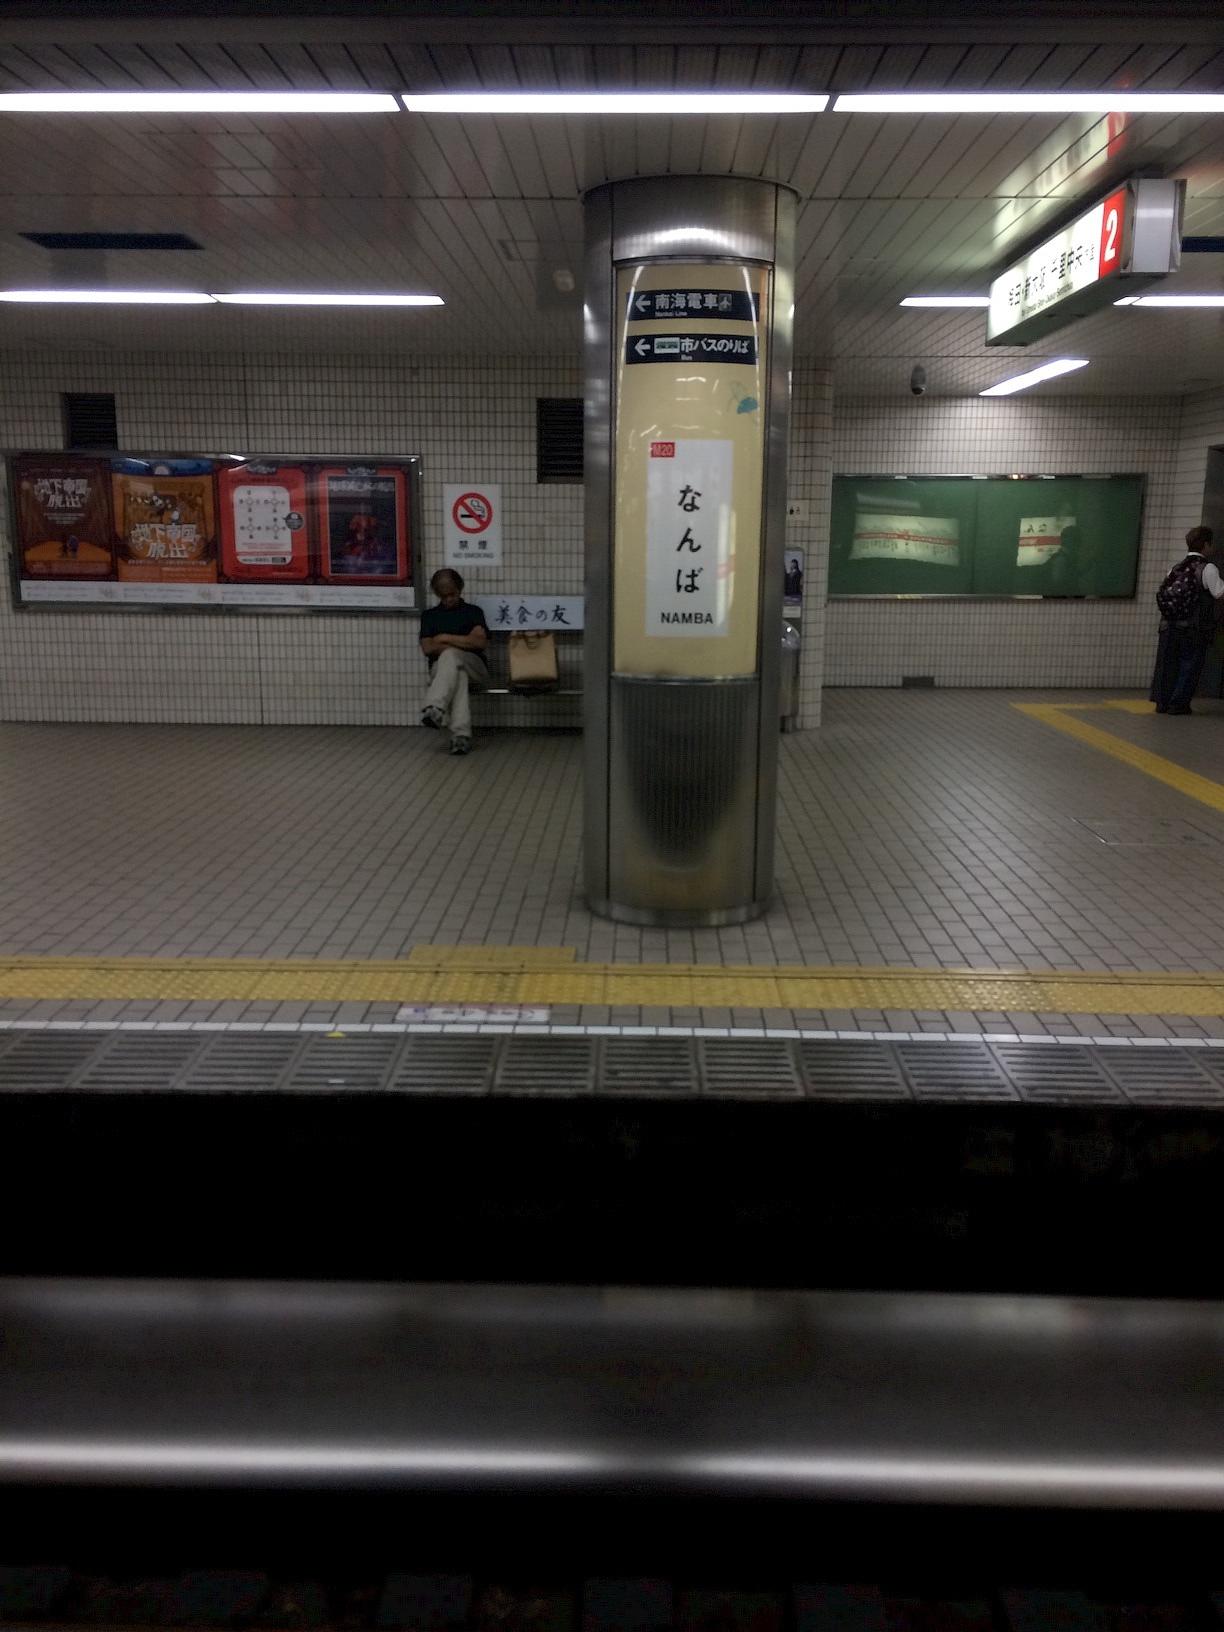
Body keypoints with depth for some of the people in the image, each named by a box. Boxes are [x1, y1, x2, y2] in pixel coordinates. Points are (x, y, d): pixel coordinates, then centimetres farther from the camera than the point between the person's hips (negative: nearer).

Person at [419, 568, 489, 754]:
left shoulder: (473, 612, 15)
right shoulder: (429, 615, 20)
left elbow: (480, 642, -3)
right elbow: (427, 648, 5)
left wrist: (445, 638, -3)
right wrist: (463, 643, -4)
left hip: (474, 667, -1)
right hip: (441, 668, 1)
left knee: (450, 656, -37)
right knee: (457, 674, -39)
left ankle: (435, 709, -57)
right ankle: (461, 734, -55)